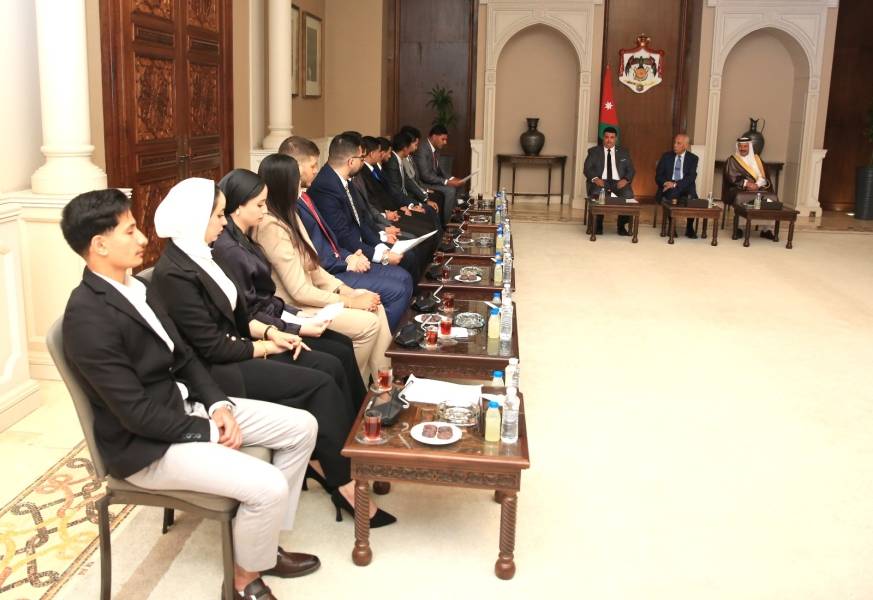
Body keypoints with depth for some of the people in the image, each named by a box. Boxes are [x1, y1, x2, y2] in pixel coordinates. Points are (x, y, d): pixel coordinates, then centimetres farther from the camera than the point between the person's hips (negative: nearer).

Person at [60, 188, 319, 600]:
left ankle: (263, 543, 18)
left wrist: (218, 404, -5)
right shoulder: (87, 316, -24)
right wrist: (209, 431, -15)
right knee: (268, 487, -23)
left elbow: (183, 357, 11)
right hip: (146, 443, -10)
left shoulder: (134, 287, 6)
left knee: (301, 427, 5)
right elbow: (137, 413, -24)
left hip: (186, 406, 10)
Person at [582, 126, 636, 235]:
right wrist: (595, 178, -15)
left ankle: (623, 226, -14)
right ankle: (598, 225, -17)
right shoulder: (594, 151, 13)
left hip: (618, 182, 1)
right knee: (596, 194, -37)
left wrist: (625, 180, -10)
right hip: (600, 182, -1)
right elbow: (586, 169, 5)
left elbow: (630, 170, 13)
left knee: (628, 195, -32)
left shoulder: (624, 153, 18)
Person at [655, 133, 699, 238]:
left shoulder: (693, 158, 5)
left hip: (685, 188, 0)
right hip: (669, 187, 0)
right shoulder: (666, 156, 8)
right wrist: (666, 183, -17)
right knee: (671, 193, -34)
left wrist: (675, 184, -23)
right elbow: (658, 176, 4)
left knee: (691, 195, -32)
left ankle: (689, 227, -20)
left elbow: (691, 178, -8)